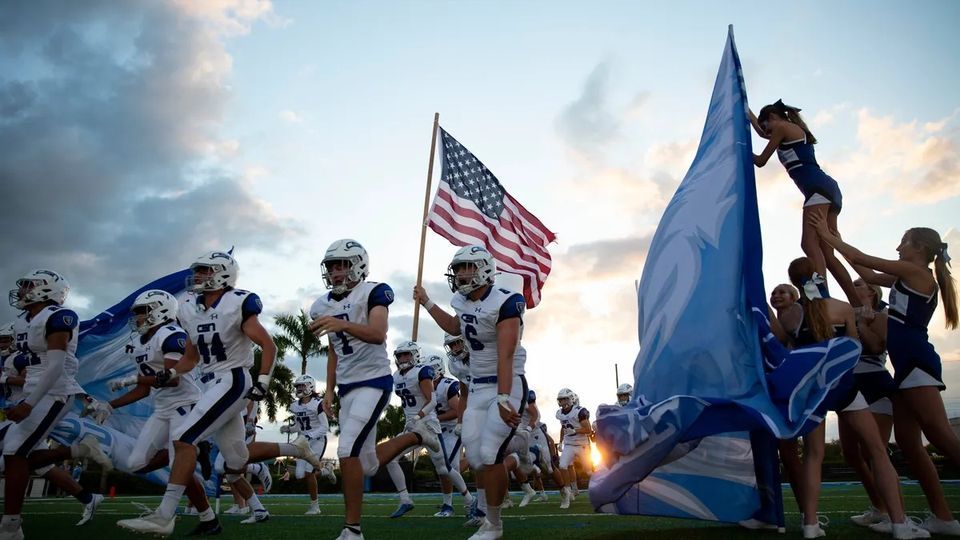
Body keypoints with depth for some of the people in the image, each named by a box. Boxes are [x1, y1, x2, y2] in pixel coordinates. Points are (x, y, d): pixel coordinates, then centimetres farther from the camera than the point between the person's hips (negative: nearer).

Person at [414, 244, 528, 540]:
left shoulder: (504, 302, -19)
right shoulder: (464, 302, 4)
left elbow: (505, 356, -25)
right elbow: (455, 328, 28)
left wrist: (503, 399, -31)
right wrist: (426, 302, 26)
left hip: (507, 386, -8)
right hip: (477, 388, 8)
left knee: (490, 454, -12)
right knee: (475, 455, 6)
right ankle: (486, 510, 24)